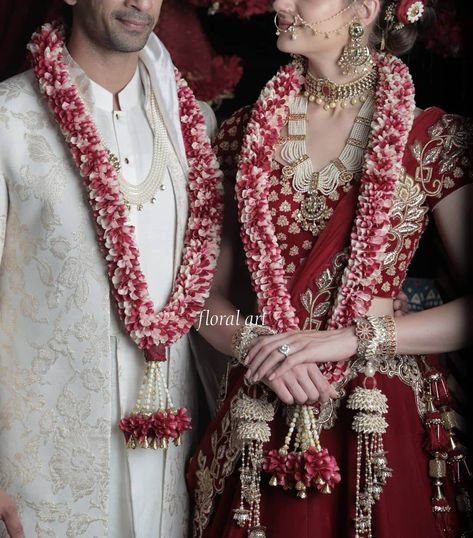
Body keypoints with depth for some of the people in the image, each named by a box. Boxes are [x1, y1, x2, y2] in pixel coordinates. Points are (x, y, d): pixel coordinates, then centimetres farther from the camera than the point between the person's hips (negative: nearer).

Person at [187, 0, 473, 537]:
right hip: (260, 427, 2)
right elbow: (207, 291, 6)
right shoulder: (246, 133, 4)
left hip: (384, 423, -2)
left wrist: (354, 337, -16)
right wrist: (255, 344, -13)